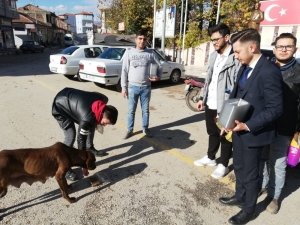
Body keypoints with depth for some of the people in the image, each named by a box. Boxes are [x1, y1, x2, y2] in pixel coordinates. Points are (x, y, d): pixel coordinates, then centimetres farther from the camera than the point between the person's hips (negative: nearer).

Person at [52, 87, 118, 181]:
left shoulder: (103, 100, -18)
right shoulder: (87, 118, -37)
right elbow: (81, 139, -26)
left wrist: (98, 122, 2)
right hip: (60, 107, -8)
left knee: (91, 125, 10)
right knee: (71, 136, -15)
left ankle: (90, 148, 32)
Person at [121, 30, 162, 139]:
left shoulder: (150, 53, 2)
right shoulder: (129, 53, -1)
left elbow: (159, 66, 9)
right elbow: (124, 71, -1)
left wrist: (158, 76, -12)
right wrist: (124, 87, -4)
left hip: (146, 87, 1)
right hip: (132, 87, -1)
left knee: (145, 109, 13)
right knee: (131, 110, 8)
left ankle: (145, 128, 29)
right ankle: (129, 130, 23)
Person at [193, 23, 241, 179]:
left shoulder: (235, 58, -16)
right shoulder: (213, 56, 10)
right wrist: (202, 98, 15)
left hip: (224, 106, -7)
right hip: (210, 104, 7)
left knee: (225, 137, 10)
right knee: (212, 133, 22)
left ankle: (223, 165, 28)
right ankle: (210, 158, 41)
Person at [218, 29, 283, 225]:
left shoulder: (269, 71, -22)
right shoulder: (245, 68, 4)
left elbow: (275, 109, -22)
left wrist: (247, 126, -24)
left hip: (253, 132, -8)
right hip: (238, 128, 8)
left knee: (250, 172, 11)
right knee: (239, 167, 23)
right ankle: (240, 196, 47)